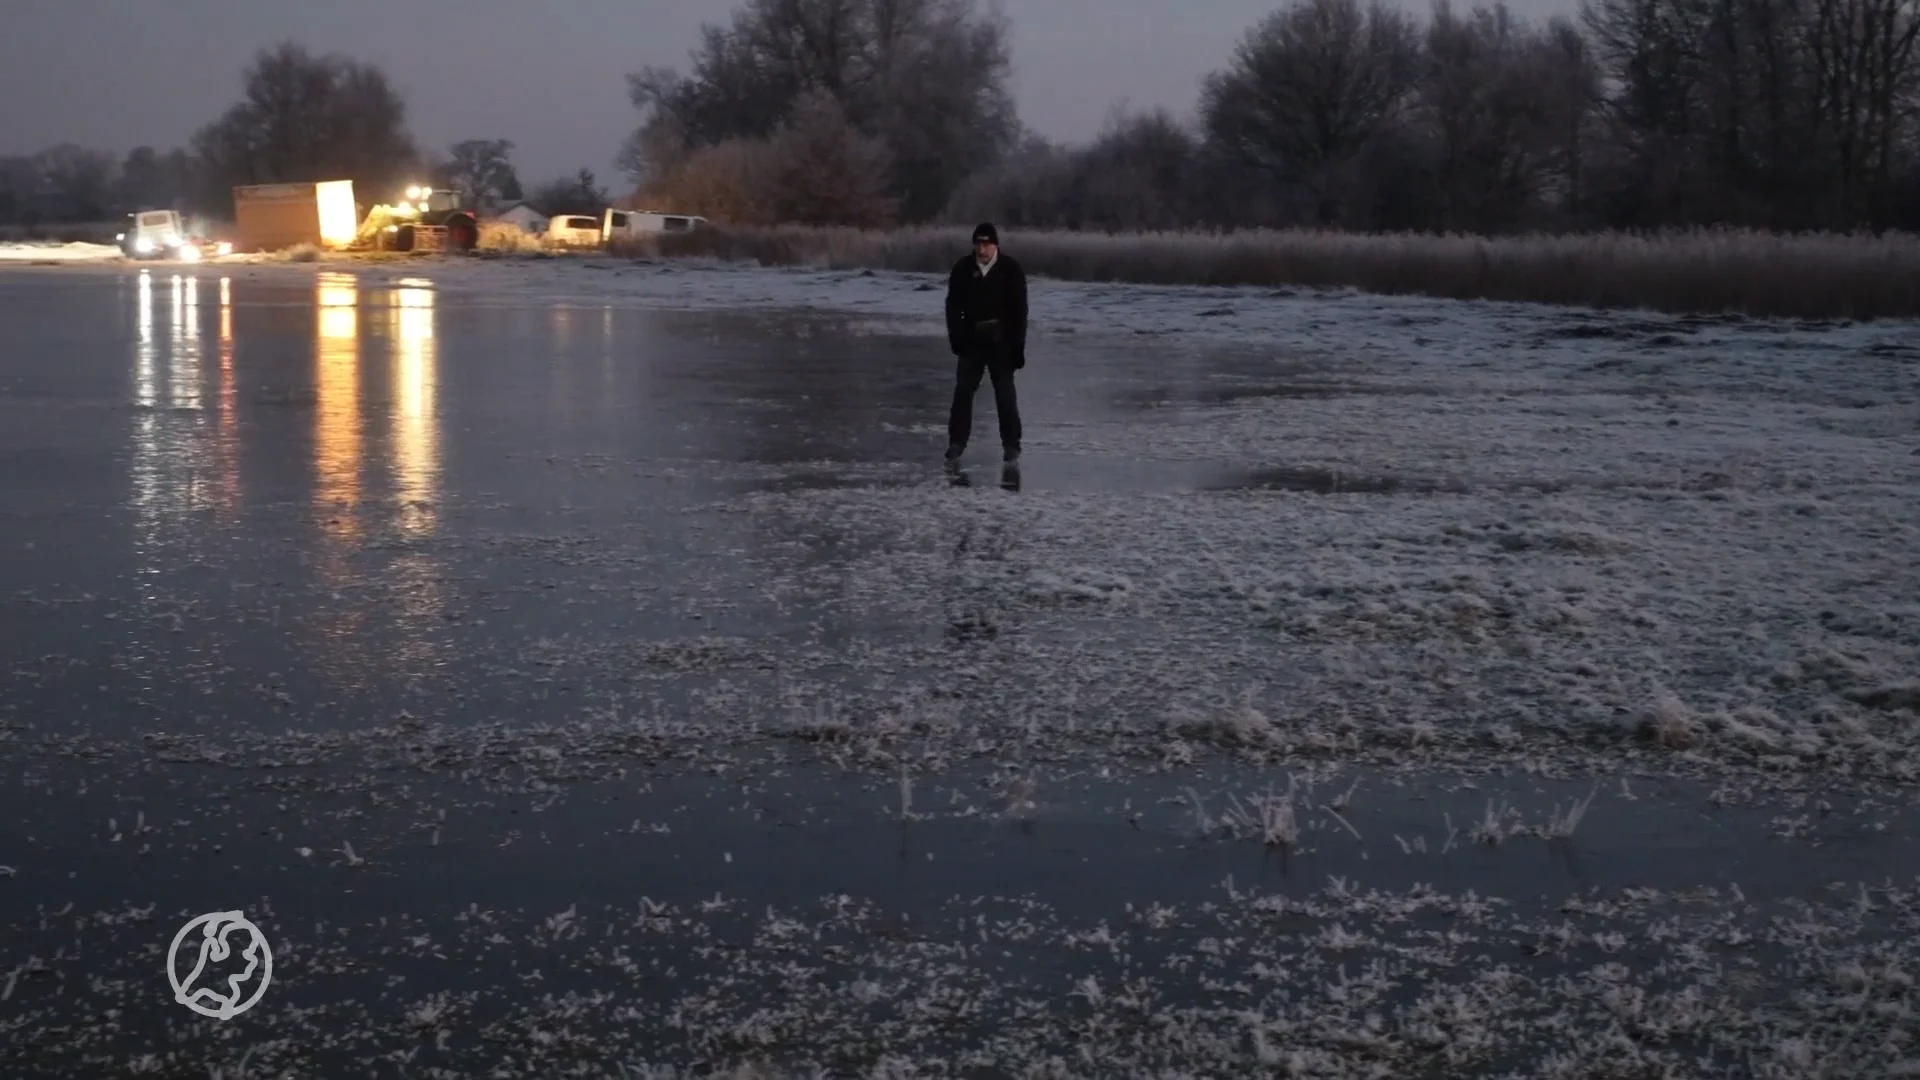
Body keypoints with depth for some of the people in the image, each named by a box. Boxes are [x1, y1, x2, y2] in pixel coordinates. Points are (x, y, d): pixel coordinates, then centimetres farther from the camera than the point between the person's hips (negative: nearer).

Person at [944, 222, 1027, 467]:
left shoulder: (1011, 269, -6)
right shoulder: (963, 269, -1)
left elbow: (1019, 309, -5)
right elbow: (953, 306, 2)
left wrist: (1018, 346, -9)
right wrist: (956, 337, -9)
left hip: (1001, 343, -2)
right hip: (971, 341, 2)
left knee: (1006, 395, 1)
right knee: (963, 392, 1)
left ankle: (1011, 447, 8)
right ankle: (956, 443, 9)